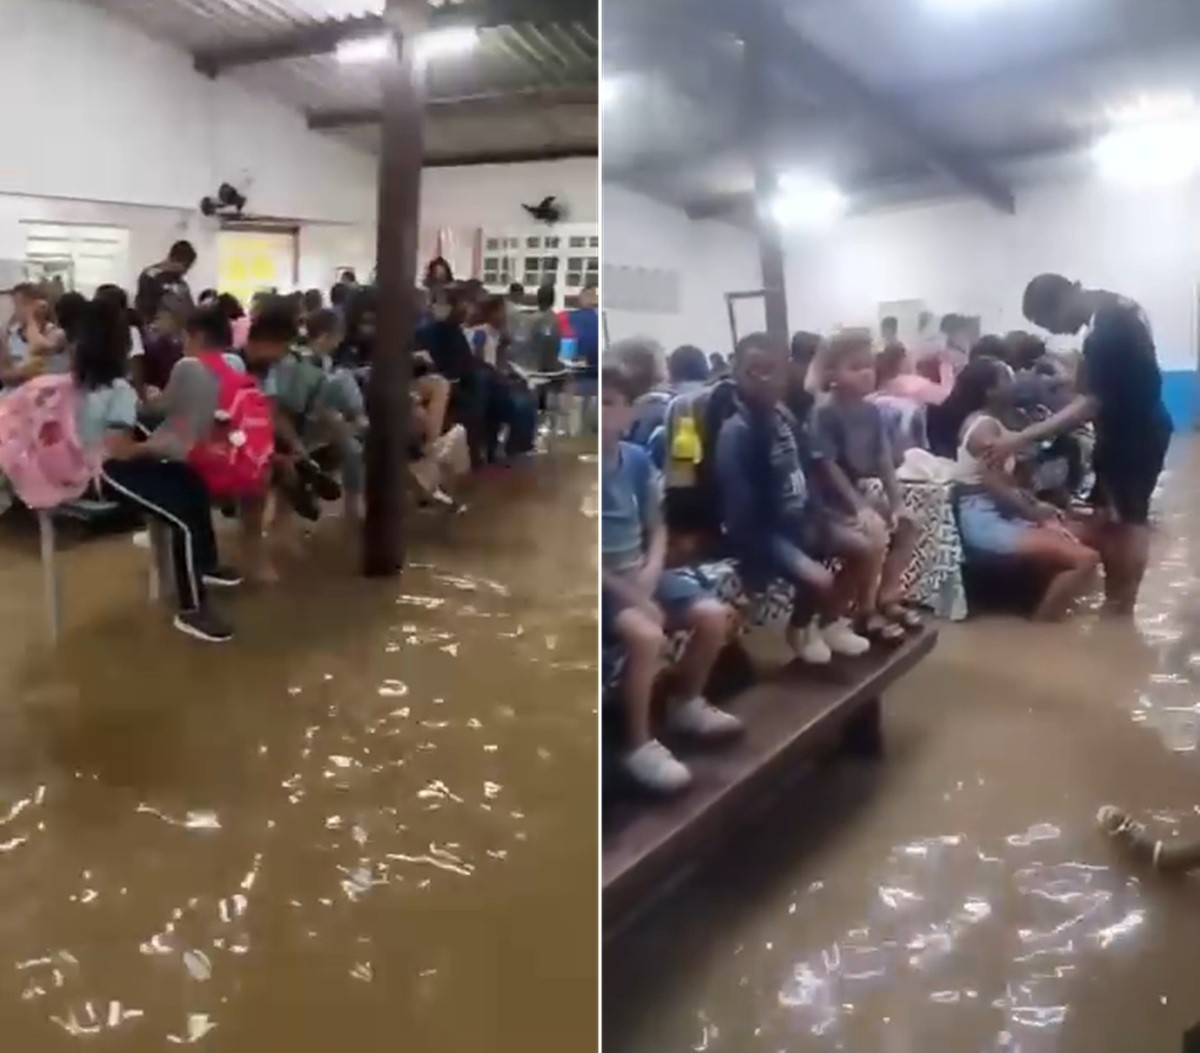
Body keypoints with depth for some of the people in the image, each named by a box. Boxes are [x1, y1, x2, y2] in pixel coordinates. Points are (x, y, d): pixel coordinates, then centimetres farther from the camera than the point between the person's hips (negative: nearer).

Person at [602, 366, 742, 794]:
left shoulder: (637, 459, 2)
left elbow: (657, 528, 11)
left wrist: (651, 573, -9)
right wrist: (630, 595, -20)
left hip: (639, 572, 7)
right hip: (602, 582, -6)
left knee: (714, 615, -3)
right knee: (647, 635, -31)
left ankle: (687, 703, 23)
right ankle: (639, 745, -13)